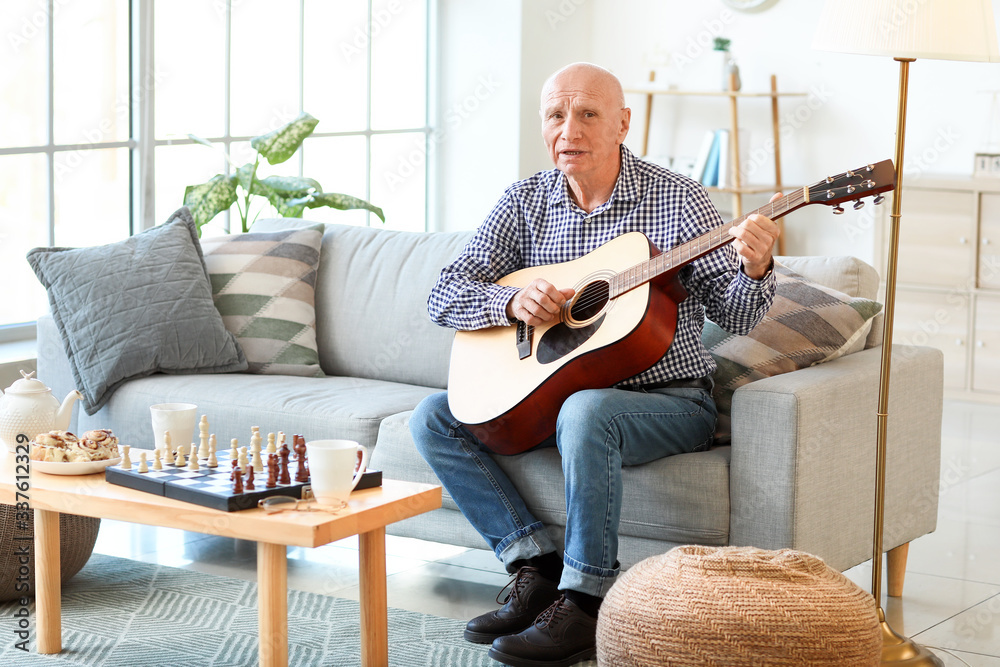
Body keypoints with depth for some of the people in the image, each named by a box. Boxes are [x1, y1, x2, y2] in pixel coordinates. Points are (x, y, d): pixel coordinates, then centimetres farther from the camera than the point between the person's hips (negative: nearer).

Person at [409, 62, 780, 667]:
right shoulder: (526, 202, 4)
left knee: (586, 411, -37)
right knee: (434, 418, -10)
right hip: (548, 390, 5)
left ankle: (587, 601, -26)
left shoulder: (677, 200, -8)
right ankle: (537, 563, -13)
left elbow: (736, 317, -11)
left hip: (668, 399, -5)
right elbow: (443, 298, 0)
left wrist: (754, 270, -33)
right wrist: (512, 301, -20)